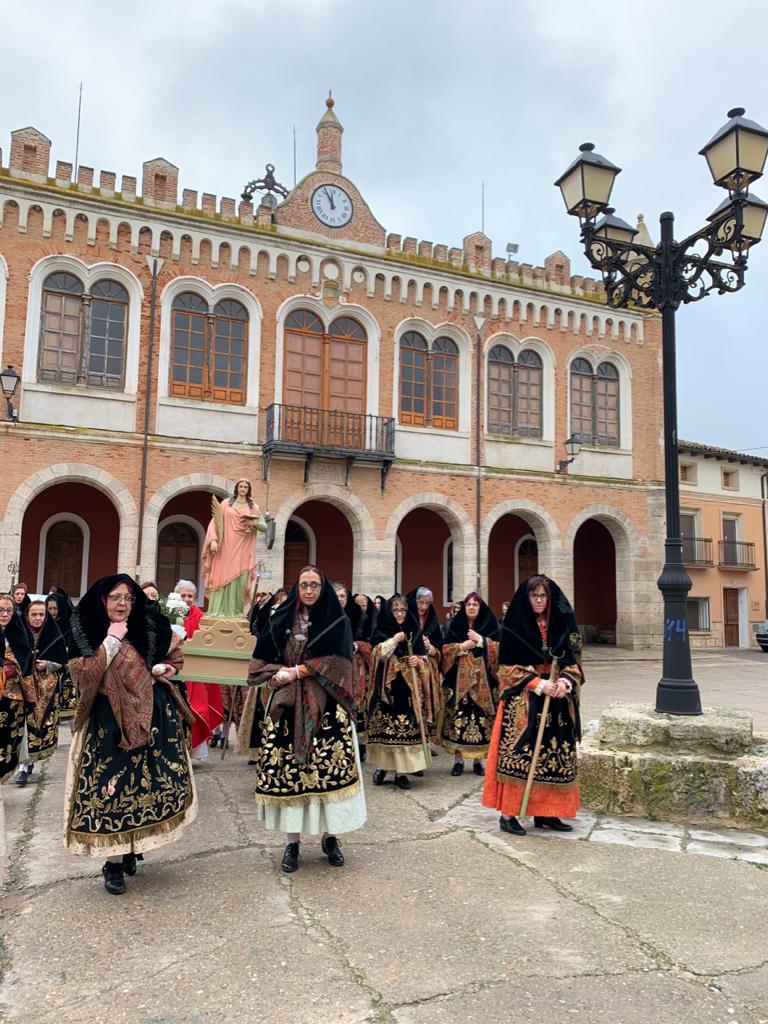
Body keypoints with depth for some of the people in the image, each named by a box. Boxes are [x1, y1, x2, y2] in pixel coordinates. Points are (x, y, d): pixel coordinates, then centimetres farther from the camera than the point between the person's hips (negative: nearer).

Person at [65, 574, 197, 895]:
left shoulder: (151, 628, 2)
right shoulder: (86, 634, -4)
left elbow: (174, 657, 18)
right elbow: (82, 676, -18)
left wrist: (164, 670, -3)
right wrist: (111, 641, -20)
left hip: (153, 717, 3)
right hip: (109, 722, -3)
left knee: (153, 784, 6)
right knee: (113, 787, -3)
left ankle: (132, 847, 27)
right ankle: (114, 863, 11)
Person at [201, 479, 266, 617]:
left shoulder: (254, 507, 10)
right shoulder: (226, 503, 6)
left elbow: (264, 527, 10)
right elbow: (215, 521, 1)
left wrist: (254, 523, -11)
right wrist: (213, 540, -12)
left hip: (243, 550, 1)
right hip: (226, 547, -1)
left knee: (240, 580, -2)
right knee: (222, 577, -5)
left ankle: (236, 611, 3)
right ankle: (218, 611, -3)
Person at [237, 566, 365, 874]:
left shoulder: (337, 621, 4)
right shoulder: (281, 620, 10)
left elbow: (337, 662, -7)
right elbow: (260, 661, 8)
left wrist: (298, 671, -11)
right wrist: (278, 675, -11)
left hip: (325, 708, -2)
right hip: (284, 705, 2)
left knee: (328, 767, -4)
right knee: (285, 767, -1)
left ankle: (330, 836, 14)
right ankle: (292, 841, 11)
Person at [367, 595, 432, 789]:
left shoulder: (414, 632, 11)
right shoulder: (381, 632, 4)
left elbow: (424, 659, 13)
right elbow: (377, 655, -9)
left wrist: (418, 661, -8)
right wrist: (394, 640, -15)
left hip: (409, 688, 2)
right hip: (388, 688, -2)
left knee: (407, 726, -1)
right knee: (386, 725, -2)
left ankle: (401, 771, 5)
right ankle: (381, 766, 13)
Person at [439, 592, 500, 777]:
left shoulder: (490, 625, 6)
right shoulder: (455, 625, 9)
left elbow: (499, 647, -3)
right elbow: (445, 649, 3)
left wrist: (480, 640, -13)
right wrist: (462, 646, -11)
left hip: (482, 679, 0)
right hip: (459, 678, 0)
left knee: (480, 717, -1)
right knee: (459, 717, -3)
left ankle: (478, 760, 10)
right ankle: (458, 760, 7)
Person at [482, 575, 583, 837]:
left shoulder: (559, 627, 10)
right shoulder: (514, 628, -4)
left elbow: (571, 664, 11)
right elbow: (508, 668, -7)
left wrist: (564, 682, -10)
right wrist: (539, 684, -17)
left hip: (555, 704, 5)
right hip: (523, 703, -5)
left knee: (552, 756, 6)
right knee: (518, 755, -6)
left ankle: (545, 812, 17)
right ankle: (508, 814, 2)